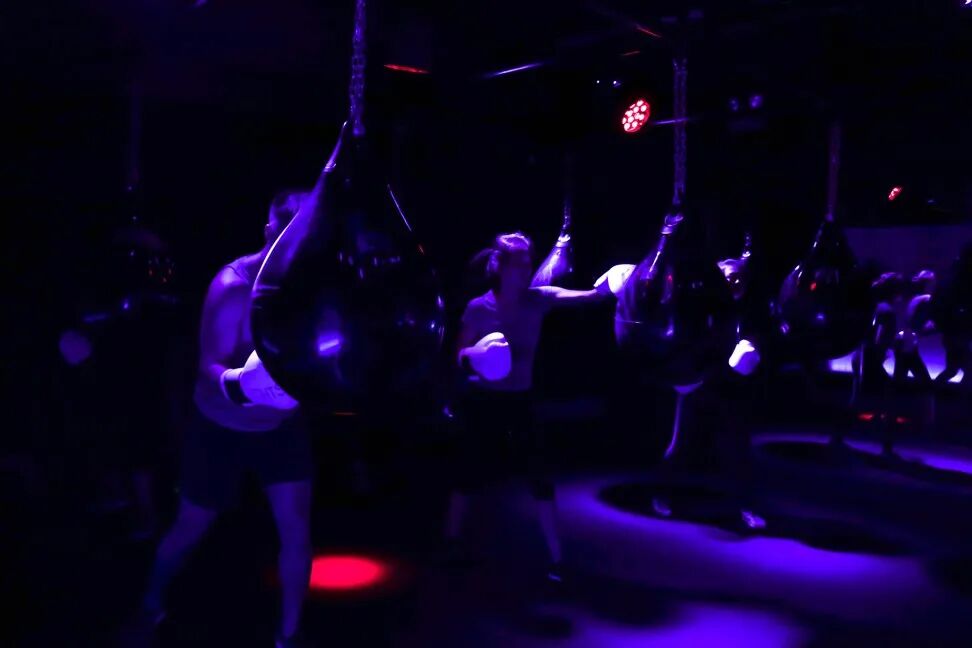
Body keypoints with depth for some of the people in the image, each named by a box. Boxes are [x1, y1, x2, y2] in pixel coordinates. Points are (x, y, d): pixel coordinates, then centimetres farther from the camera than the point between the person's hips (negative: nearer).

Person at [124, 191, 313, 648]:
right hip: (222, 428, -3)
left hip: (281, 424, 3)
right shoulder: (234, 286, -29)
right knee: (189, 530, 14)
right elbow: (210, 366, -33)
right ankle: (151, 606, 44)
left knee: (297, 530, -2)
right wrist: (238, 383, -54)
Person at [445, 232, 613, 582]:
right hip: (483, 401, -2)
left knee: (540, 476, -2)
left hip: (519, 401, 2)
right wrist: (476, 353, -25)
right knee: (470, 473, 8)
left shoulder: (538, 300, -7)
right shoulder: (478, 308, -11)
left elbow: (585, 296, -23)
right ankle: (450, 542, 29)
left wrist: (605, 289, -43)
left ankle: (556, 557, 8)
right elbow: (460, 355, -2)